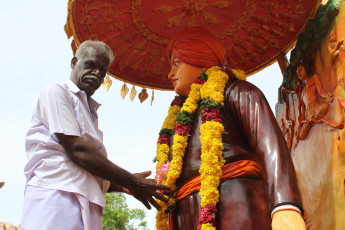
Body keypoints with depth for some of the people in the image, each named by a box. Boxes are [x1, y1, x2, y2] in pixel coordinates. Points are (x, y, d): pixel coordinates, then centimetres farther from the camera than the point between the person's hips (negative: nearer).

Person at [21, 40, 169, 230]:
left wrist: (122, 186, 4)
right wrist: (132, 182, -6)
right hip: (56, 197, -7)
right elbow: (76, 150, -10)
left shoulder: (90, 111, 26)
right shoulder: (56, 92, 3)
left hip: (86, 207, 7)